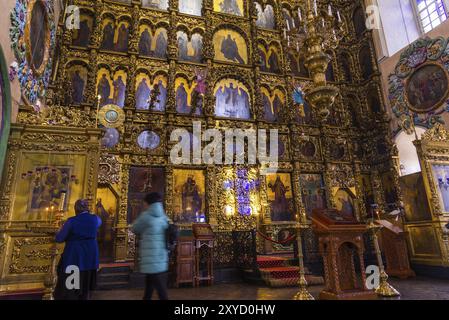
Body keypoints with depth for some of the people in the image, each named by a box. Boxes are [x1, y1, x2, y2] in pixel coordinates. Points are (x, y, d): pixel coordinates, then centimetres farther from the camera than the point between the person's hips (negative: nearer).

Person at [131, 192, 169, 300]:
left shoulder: (146, 215, -10)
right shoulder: (164, 218, 10)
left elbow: (134, 229, 5)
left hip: (152, 263, -7)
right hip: (162, 262, 7)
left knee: (162, 294, -3)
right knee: (148, 293, 21)